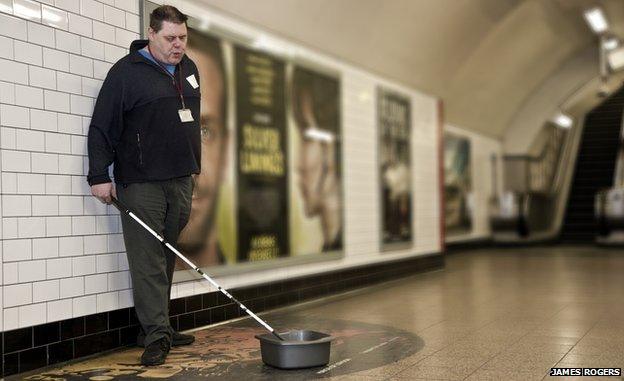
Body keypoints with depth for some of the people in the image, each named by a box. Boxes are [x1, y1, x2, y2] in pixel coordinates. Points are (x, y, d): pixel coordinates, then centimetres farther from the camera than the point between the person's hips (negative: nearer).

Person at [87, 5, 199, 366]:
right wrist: (100, 176, -12)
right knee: (148, 261, -7)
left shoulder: (189, 69, 15)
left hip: (181, 180, 7)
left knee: (167, 258, 10)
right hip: (141, 184, -6)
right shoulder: (127, 72, -6)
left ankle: (158, 327, 19)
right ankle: (156, 335, -4)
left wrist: (193, 169, 23)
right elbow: (101, 128, -8)